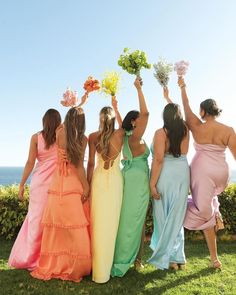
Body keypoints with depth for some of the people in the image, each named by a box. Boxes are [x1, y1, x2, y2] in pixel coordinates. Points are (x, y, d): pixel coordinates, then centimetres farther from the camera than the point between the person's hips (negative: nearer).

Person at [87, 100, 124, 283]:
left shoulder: (93, 136, 1)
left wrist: (88, 184, 9)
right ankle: (104, 270, 16)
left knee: (97, 222, 9)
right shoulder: (120, 134, -1)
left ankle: (97, 266, 21)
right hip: (115, 180, -1)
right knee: (110, 223, 6)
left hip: (98, 179, 1)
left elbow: (91, 163, 1)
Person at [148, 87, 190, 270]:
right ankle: (178, 257, 25)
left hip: (166, 176, -5)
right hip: (183, 174, 5)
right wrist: (168, 98, 40)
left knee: (164, 217, 6)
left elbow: (158, 160, -17)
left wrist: (152, 183, -13)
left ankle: (168, 258, 17)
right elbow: (177, 113, 26)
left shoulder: (161, 133, -10)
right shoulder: (185, 131, 5)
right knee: (177, 216, 14)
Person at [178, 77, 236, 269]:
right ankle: (216, 214, 21)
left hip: (202, 172, -4)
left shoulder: (197, 127, -8)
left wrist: (183, 88, 18)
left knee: (204, 212, 4)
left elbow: (186, 108, 5)